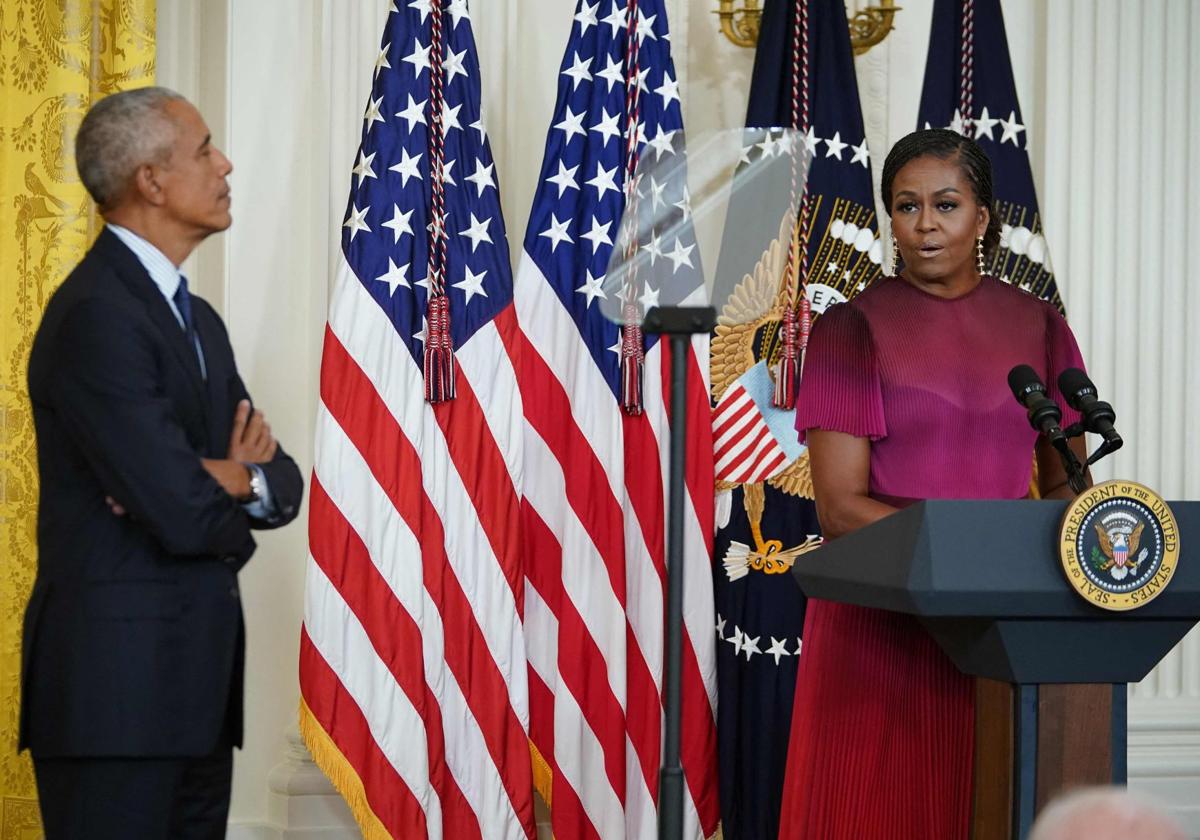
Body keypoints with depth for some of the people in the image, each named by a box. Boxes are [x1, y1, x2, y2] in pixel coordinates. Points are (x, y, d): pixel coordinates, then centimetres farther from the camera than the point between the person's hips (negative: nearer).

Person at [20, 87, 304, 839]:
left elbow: (283, 486, 14)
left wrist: (238, 480, -9)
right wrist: (233, 490, 2)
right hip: (117, 687, -9)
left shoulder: (197, 319, 17)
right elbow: (182, 514, -20)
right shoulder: (95, 314, -14)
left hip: (194, 678, 9)